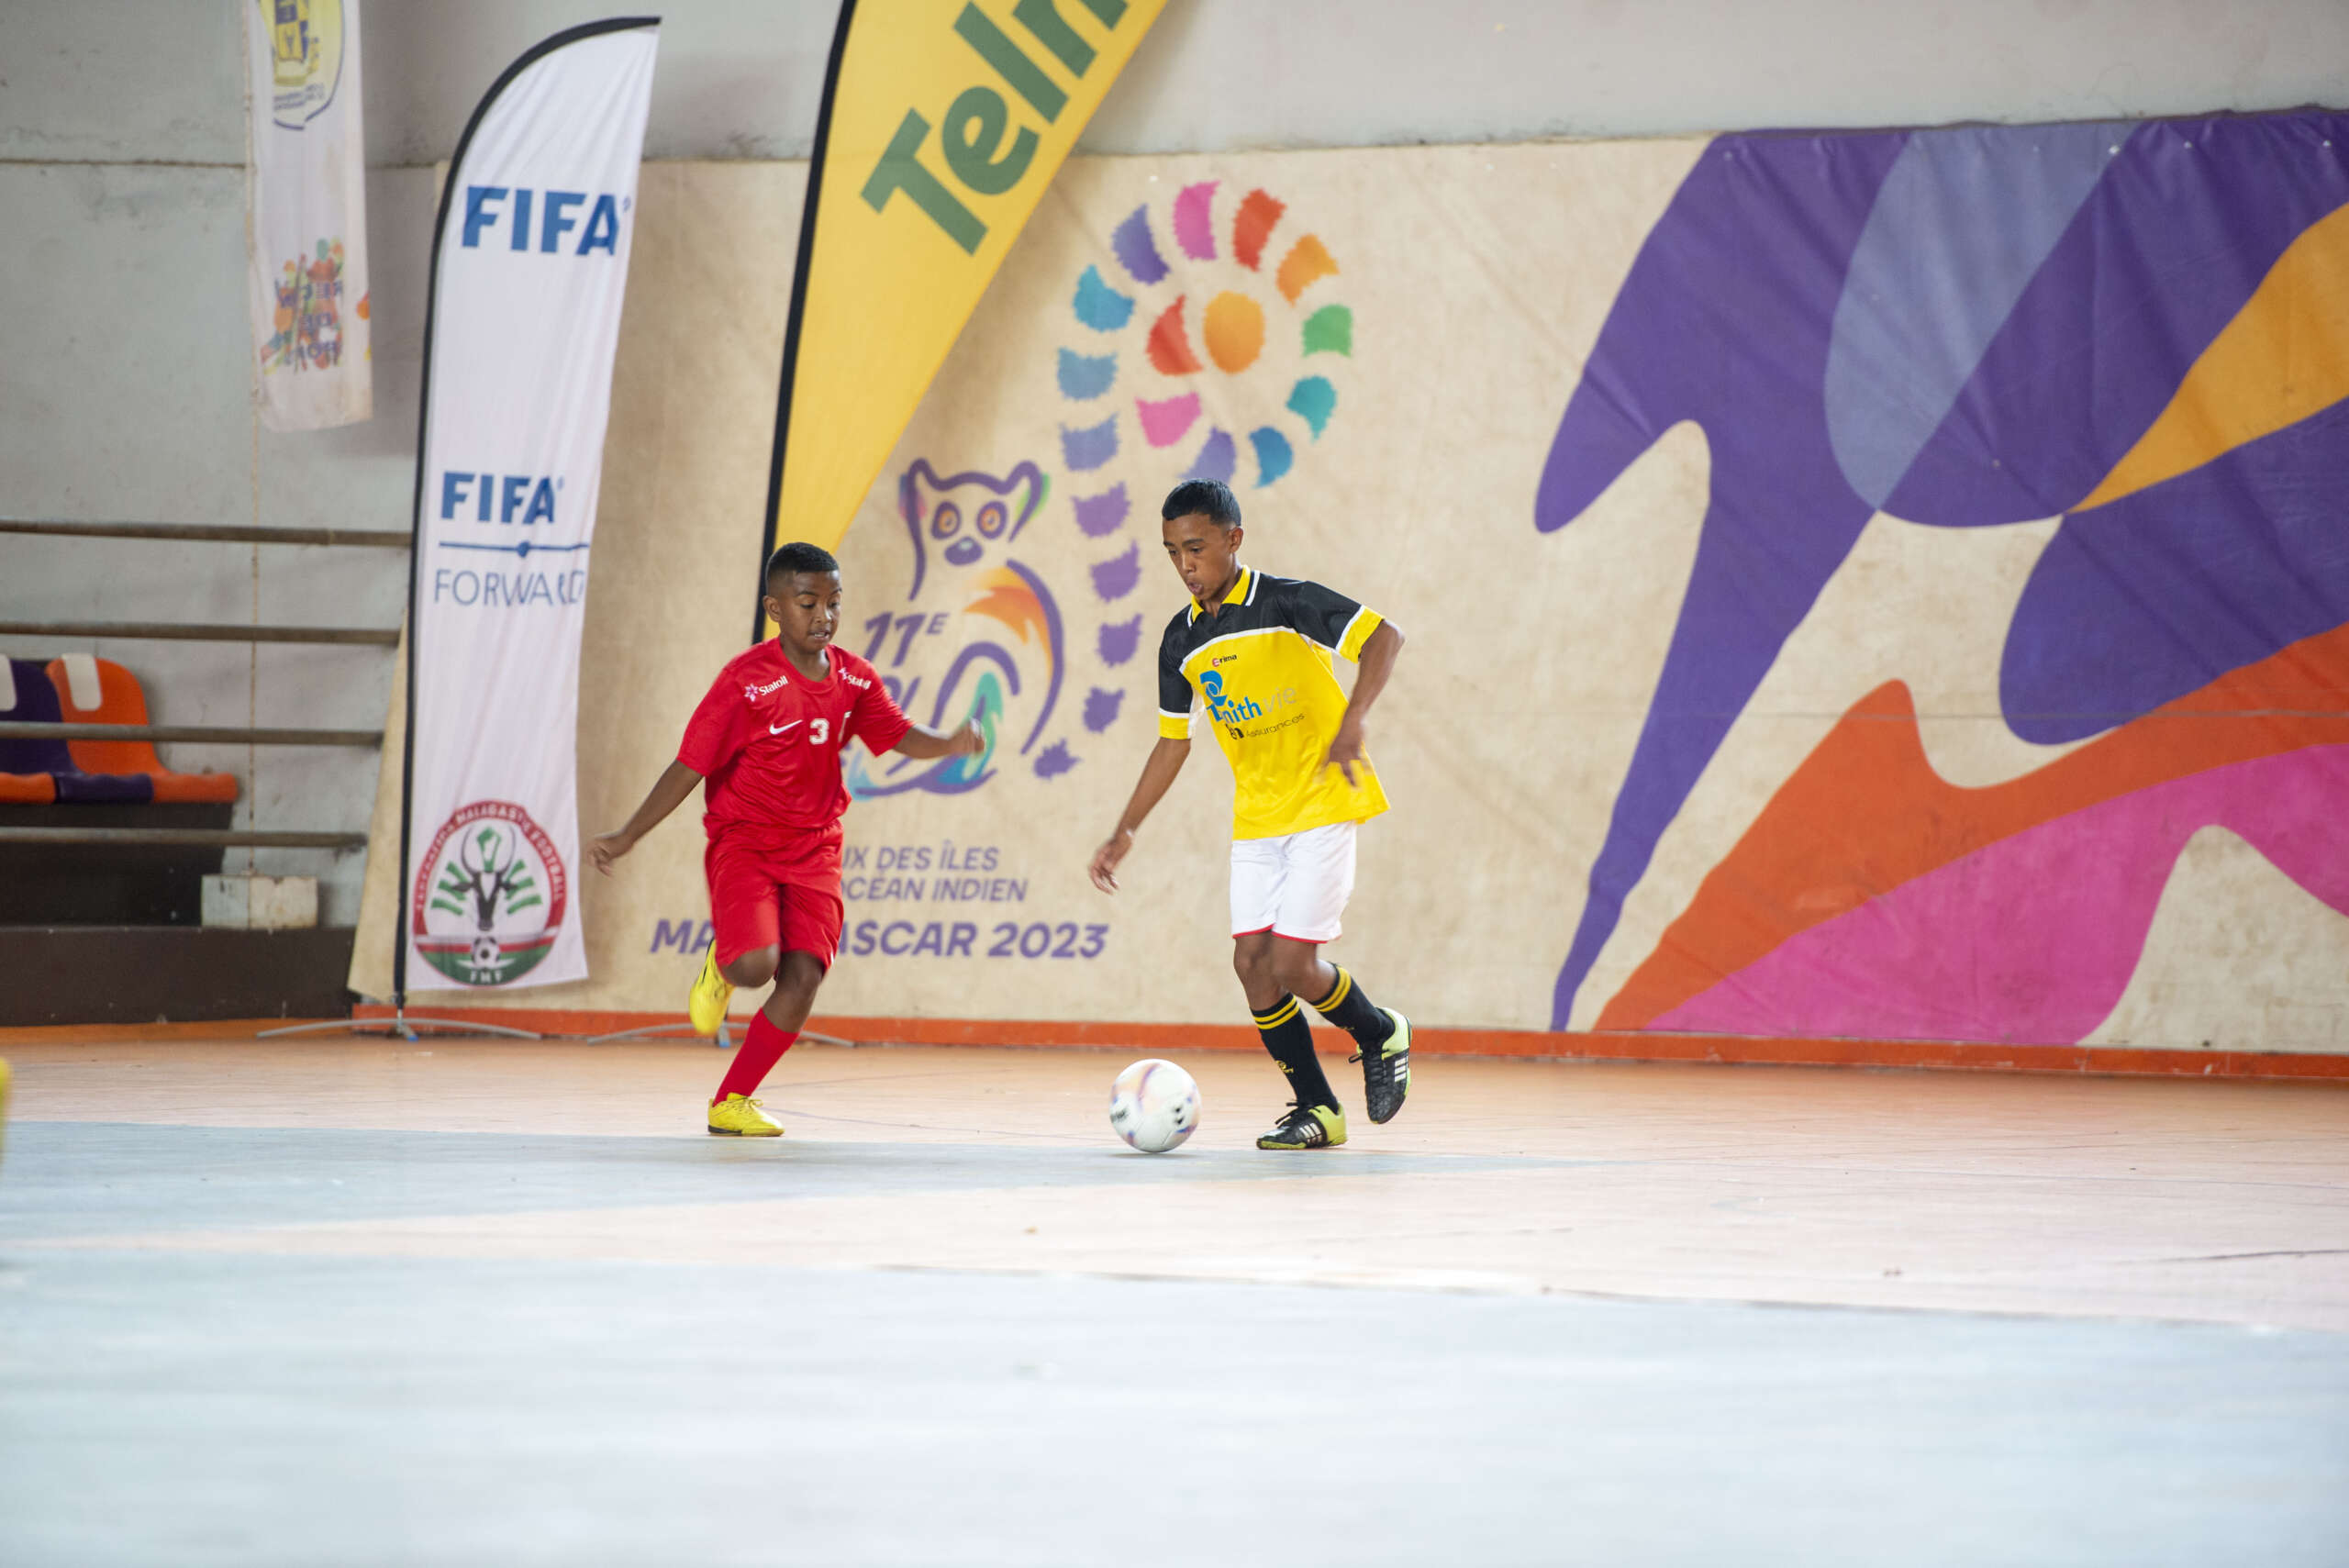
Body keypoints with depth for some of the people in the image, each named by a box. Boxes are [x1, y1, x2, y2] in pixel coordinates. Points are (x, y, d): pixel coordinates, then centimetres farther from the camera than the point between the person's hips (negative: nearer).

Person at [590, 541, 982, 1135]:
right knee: (757, 963, -25)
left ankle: (731, 1102, 3)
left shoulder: (854, 679, 0)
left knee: (803, 976, -10)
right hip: (744, 839, -5)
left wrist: (948, 744, -12)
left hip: (813, 847, 5)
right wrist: (628, 836, -12)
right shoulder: (746, 682, -15)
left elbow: (897, 733, 11)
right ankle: (720, 965, 15)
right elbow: (689, 767, -12)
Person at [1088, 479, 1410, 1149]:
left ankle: (1382, 1036, 17)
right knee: (1252, 961, -3)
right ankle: (1316, 1108, 9)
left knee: (1292, 964, -12)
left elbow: (1383, 636, -19)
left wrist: (1352, 721, -33)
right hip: (1256, 817, 6)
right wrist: (1125, 831, 10)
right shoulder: (1182, 639, 5)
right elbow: (1173, 741, 14)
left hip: (1323, 804, -6)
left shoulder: (1285, 602, -14)